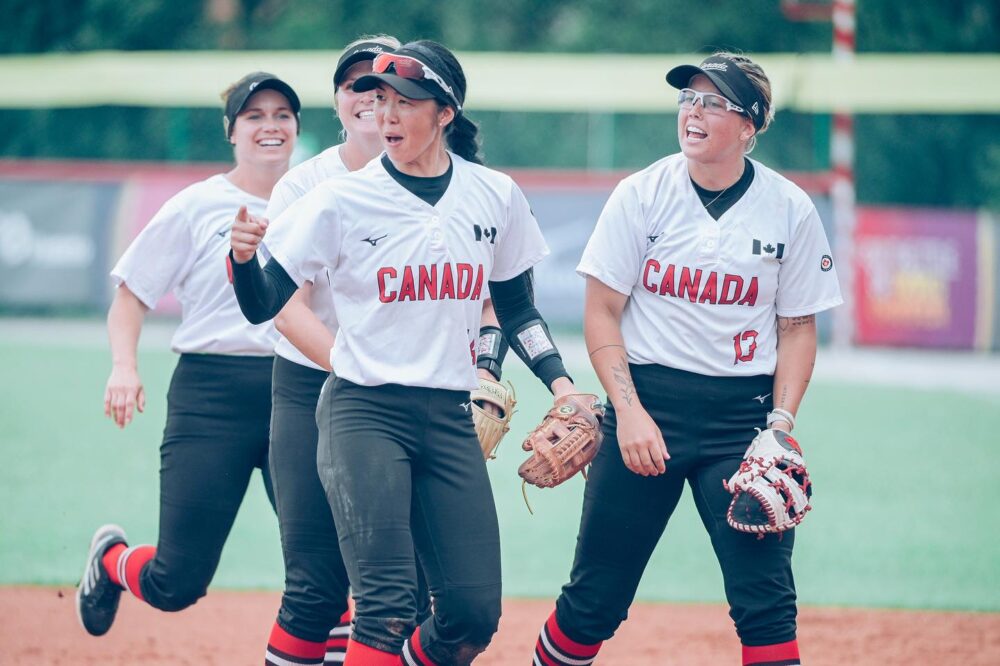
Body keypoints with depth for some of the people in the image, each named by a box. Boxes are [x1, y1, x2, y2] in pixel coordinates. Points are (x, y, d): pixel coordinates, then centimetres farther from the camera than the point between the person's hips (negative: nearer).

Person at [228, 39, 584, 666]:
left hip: (451, 420, 3)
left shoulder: (497, 196, 4)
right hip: (364, 414, -3)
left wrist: (560, 381, 2)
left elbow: (516, 308, 16)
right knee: (388, 608, -15)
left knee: (474, 614, -3)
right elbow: (263, 305, -5)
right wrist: (244, 255, -26)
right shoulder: (343, 199, -5)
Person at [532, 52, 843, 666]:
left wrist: (781, 423, -7)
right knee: (595, 597, 2)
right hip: (646, 401, 0)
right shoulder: (642, 194, -2)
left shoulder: (791, 210, 0)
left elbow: (798, 327, 6)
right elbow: (602, 311, 0)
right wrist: (629, 410, -11)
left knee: (766, 594, -8)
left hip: (742, 411, 0)